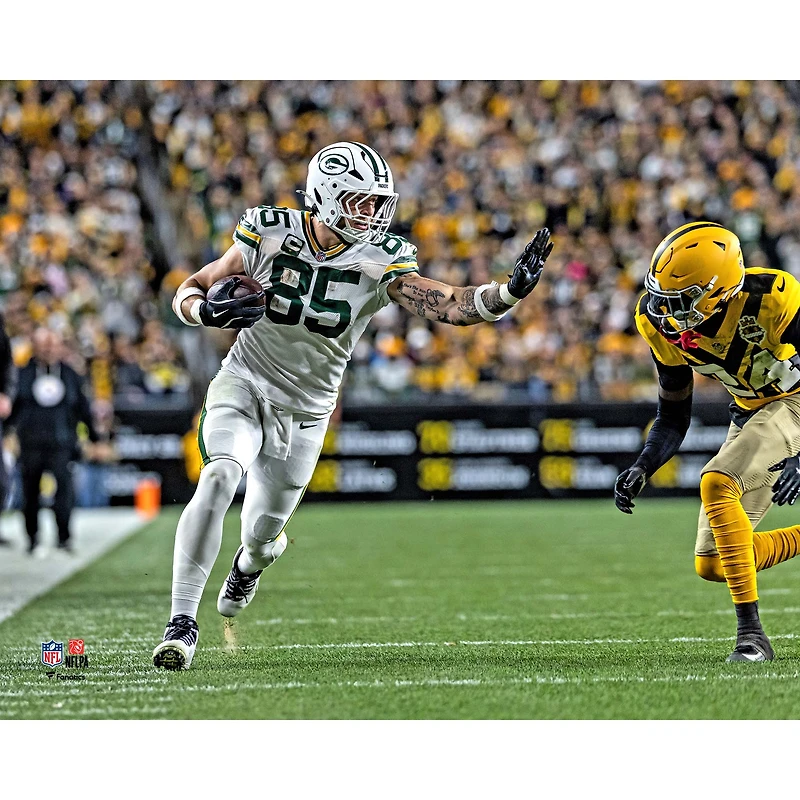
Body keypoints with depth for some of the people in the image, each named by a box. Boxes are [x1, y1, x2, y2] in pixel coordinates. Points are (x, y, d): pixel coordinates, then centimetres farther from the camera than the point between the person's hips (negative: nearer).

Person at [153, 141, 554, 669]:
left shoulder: (381, 261, -12)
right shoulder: (271, 233, -12)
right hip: (244, 386, -1)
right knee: (220, 477, -30)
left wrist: (511, 292, -43)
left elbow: (448, 304, -25)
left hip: (306, 412, 2)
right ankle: (182, 621, -23)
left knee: (263, 535, 10)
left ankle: (249, 564, 52)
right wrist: (208, 311, -28)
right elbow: (189, 292, -4)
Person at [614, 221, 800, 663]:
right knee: (712, 566, 2)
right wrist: (642, 468, -18)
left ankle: (751, 633, -26)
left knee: (717, 483, -31)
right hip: (752, 410, 7)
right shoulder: (662, 321, -14)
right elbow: (673, 416, -1)